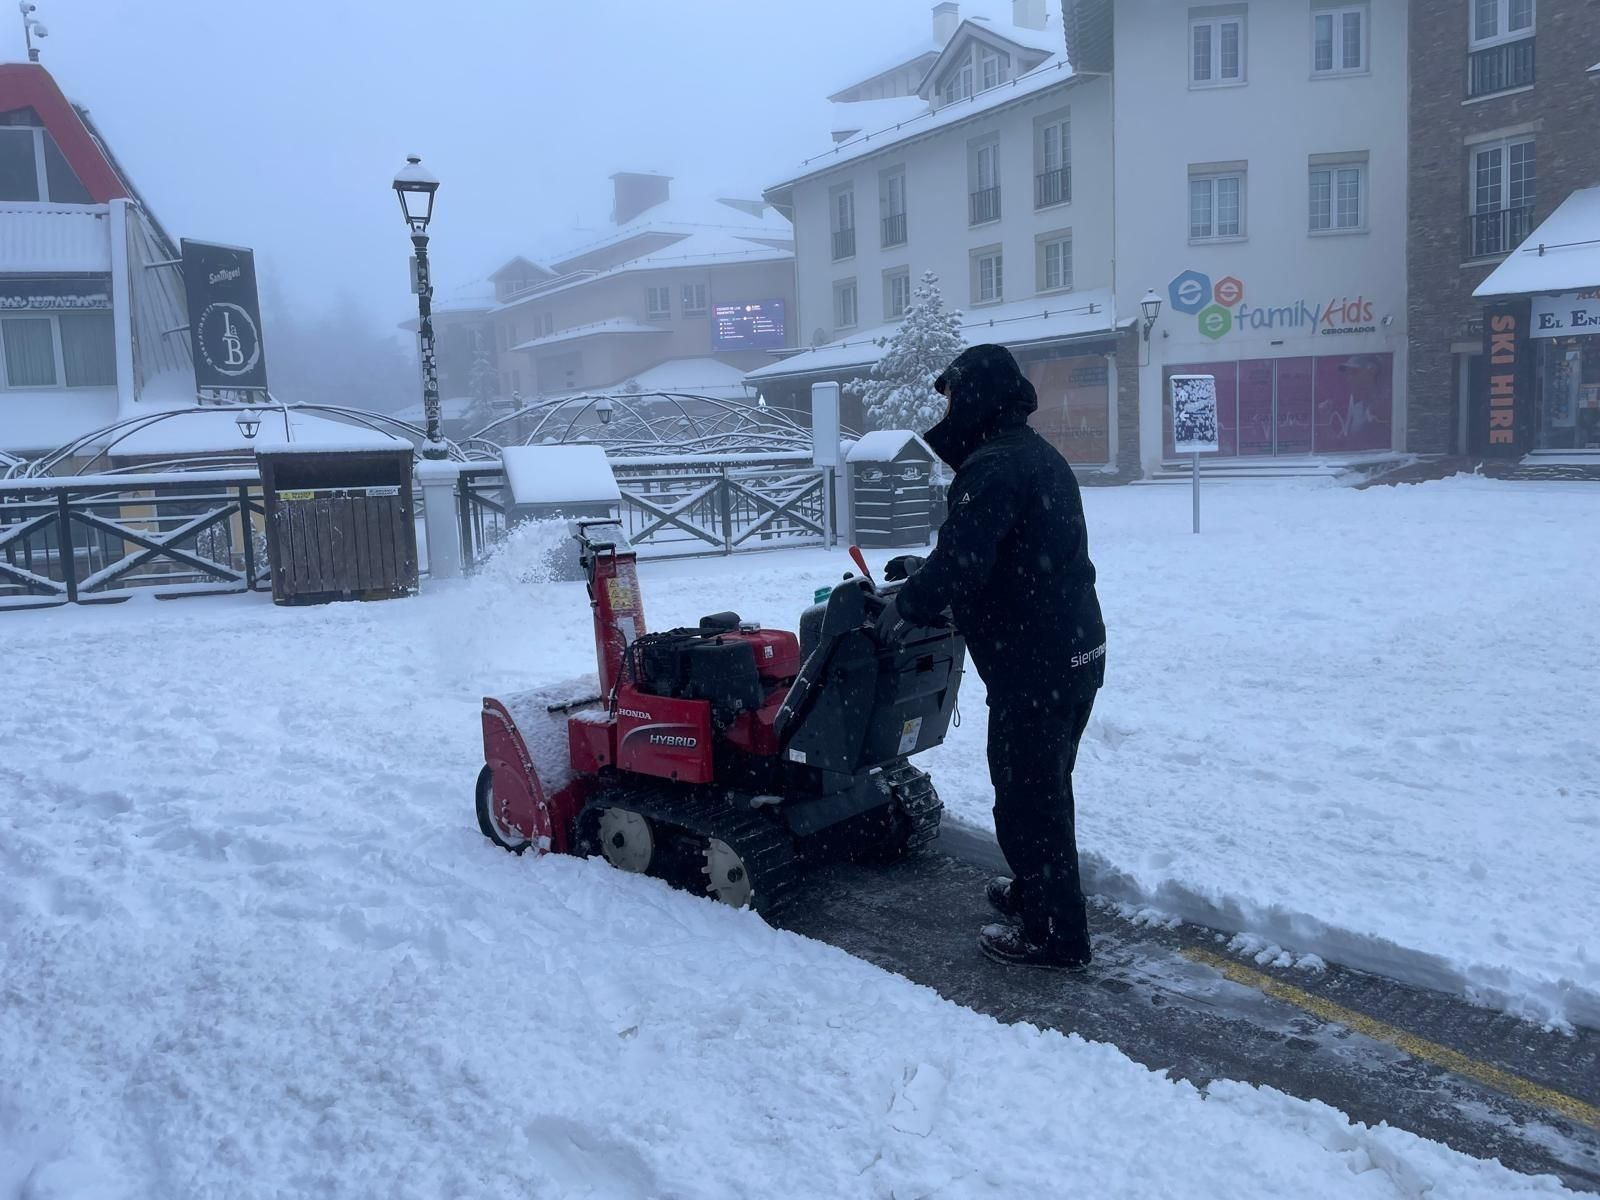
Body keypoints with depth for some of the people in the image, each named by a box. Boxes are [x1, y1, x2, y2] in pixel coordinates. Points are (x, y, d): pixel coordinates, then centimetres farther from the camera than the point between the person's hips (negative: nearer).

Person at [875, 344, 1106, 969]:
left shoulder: (993, 467, -20)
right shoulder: (1037, 454, 13)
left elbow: (962, 561, -25)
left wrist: (907, 604, -8)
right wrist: (929, 570, 18)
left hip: (1033, 664, -10)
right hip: (1076, 651, 10)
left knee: (1024, 794, 2)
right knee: (1046, 787, 23)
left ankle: (1055, 933, 13)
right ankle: (1040, 890, 40)